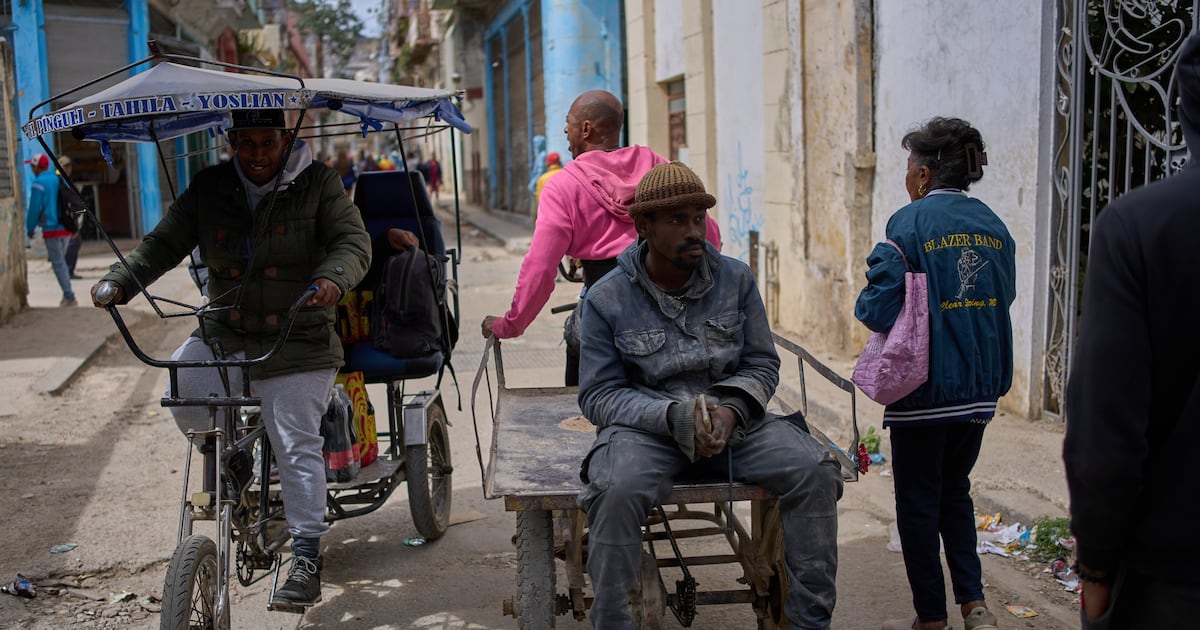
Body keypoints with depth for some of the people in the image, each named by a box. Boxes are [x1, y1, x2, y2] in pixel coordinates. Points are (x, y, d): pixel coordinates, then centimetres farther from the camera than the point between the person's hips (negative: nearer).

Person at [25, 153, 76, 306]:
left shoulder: (38, 183, -10)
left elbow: (34, 209, -11)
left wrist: (30, 229, 2)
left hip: (52, 230, -6)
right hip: (66, 229, 6)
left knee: (58, 264, -1)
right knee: (60, 261, 18)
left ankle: (69, 297, -4)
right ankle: (67, 294, 14)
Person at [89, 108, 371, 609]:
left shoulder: (317, 183, -3)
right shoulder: (209, 188, 6)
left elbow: (353, 240, -12)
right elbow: (165, 243, 2)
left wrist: (333, 278, -34)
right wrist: (120, 280, -16)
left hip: (297, 341, -3)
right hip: (224, 333, 4)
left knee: (296, 446, -7)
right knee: (182, 390, -21)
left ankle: (307, 559, 2)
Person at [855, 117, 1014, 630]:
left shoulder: (910, 223, -14)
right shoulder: (994, 226, 5)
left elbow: (879, 308, -20)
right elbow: (1005, 297, 12)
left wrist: (865, 305, 1)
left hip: (925, 387, -6)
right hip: (980, 389, 6)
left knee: (918, 501, 8)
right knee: (955, 492, 21)